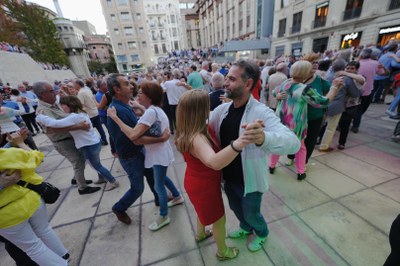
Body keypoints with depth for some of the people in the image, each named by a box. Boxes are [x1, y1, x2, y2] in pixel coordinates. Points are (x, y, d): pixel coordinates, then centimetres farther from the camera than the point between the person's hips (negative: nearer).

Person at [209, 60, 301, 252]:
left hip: (249, 181, -5)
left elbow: (293, 143, -38)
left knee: (251, 214, 22)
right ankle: (245, 228, 64)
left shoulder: (262, 113, -25)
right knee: (235, 208, 30)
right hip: (228, 178, 5)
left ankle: (262, 233, 58)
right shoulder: (221, 109, -8)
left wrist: (263, 138, -58)